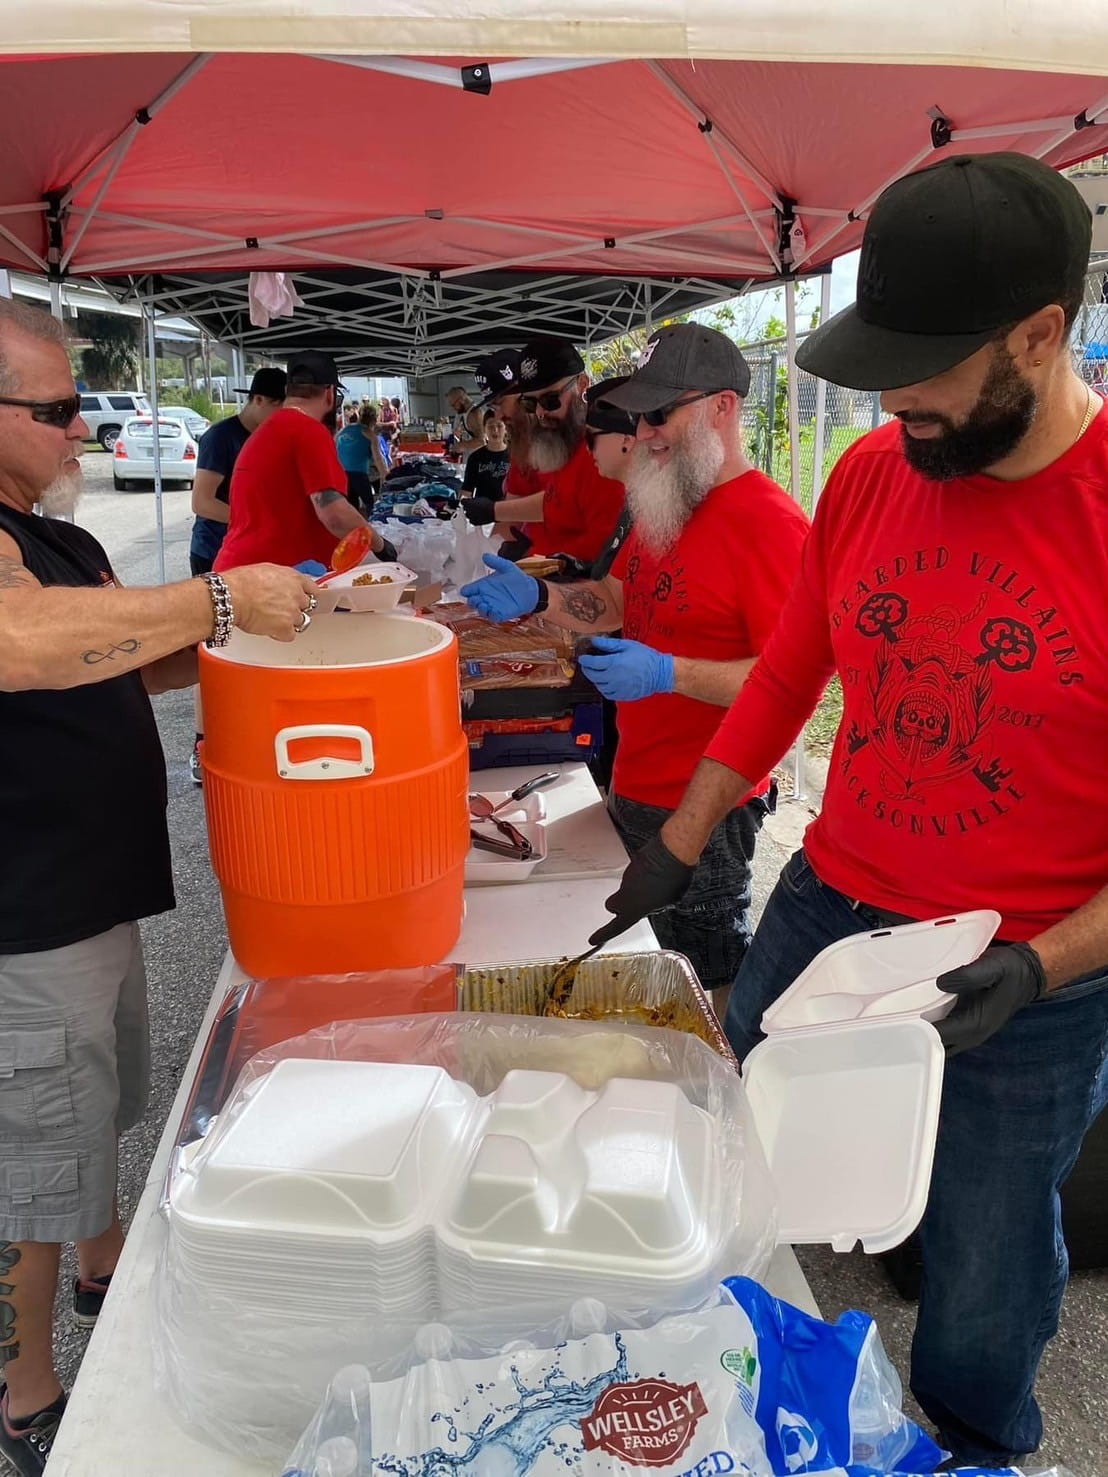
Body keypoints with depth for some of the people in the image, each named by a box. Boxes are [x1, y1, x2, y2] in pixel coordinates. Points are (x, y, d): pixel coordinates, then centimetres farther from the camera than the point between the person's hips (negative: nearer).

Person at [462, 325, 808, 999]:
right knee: (671, 956, 21)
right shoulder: (666, 505, 11)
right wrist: (537, 597, 3)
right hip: (637, 787, 9)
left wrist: (667, 674, -28)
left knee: (712, 977, 6)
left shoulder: (769, 521, -19)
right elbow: (617, 601, 20)